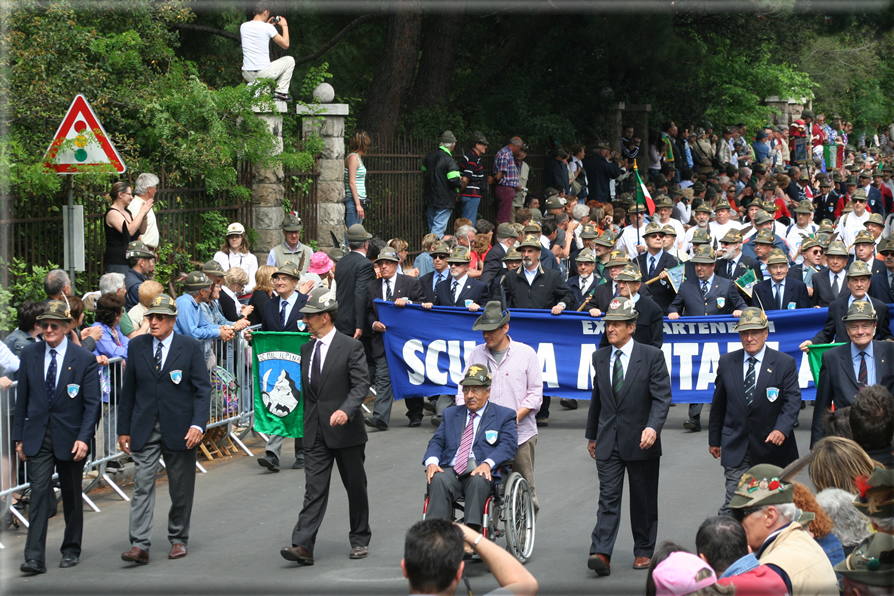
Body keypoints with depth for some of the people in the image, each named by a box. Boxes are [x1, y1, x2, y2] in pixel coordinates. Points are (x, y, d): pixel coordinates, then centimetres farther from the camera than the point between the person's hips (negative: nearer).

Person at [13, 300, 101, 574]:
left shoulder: (84, 359, -5)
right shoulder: (30, 354, 3)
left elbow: (92, 404, -5)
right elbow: (22, 398, 7)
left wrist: (84, 438, -15)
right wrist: (19, 437, 4)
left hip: (70, 437, -1)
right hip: (38, 436, 1)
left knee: (72, 496, 11)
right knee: (39, 492, -10)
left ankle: (71, 550, 27)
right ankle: (35, 557, -14)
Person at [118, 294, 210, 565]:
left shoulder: (190, 347, -1)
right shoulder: (137, 346, 6)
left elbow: (203, 389, -3)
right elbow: (128, 390, 10)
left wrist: (198, 424, -15)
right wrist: (124, 429, 7)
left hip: (179, 429, -1)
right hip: (145, 429, 1)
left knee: (181, 489, 8)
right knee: (142, 485, -8)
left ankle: (178, 540, 22)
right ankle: (139, 545, -12)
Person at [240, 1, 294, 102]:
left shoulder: (243, 26, 4)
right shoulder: (268, 28, -11)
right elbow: (285, 45, -2)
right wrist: (284, 26, 9)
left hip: (247, 75, 5)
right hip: (264, 73, -5)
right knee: (290, 60, 20)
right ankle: (281, 92, 15)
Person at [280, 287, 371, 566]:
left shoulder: (350, 347, -7)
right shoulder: (307, 349, 11)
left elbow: (361, 384, -14)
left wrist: (346, 410, -31)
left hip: (345, 429, -4)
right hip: (316, 432, 4)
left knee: (356, 487, 8)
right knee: (314, 489, -4)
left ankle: (360, 540, 24)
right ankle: (303, 546, -13)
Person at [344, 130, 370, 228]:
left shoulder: (358, 158, 18)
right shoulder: (353, 158, -9)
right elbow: (352, 183, -15)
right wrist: (358, 204, -19)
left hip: (359, 201, 9)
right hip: (354, 201, -9)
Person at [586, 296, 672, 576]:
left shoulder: (652, 356, -5)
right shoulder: (599, 357, 9)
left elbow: (662, 397, -11)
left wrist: (653, 427, -26)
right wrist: (591, 435, 22)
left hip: (641, 440, -2)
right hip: (608, 440, 2)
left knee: (644, 500, 8)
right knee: (608, 497, -8)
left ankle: (644, 551, 21)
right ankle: (601, 554, -17)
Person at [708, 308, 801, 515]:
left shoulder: (785, 363, -1)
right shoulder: (726, 362, 7)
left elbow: (792, 401, -7)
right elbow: (718, 403, 13)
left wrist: (782, 429, -24)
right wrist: (714, 439, 15)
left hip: (771, 447, -1)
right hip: (736, 448, 1)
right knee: (733, 504, -8)